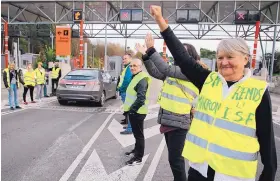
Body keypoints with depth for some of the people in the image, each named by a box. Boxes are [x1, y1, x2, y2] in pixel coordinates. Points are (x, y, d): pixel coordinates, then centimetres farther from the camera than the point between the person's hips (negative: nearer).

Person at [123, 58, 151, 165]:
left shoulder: (142, 79, -18)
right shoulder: (136, 77, 15)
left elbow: (141, 98, -27)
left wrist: (131, 110, -22)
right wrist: (129, 109, 16)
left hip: (137, 112, -10)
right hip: (133, 111, 10)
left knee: (139, 134, 0)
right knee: (136, 133, 22)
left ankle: (138, 158, 11)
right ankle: (136, 150, 38)